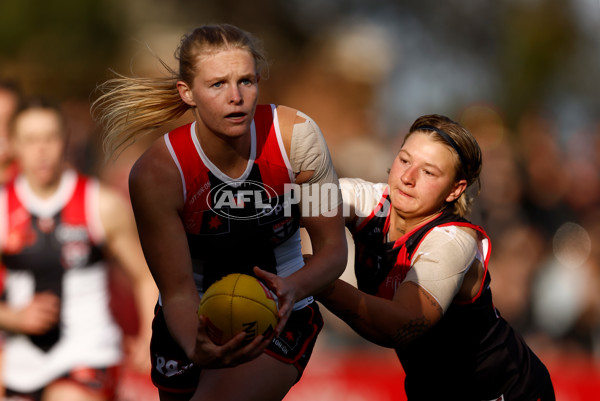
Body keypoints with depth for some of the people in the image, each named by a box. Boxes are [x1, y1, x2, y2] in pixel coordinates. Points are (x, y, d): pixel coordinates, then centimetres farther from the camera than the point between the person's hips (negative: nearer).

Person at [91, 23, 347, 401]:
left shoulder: (296, 135, -18)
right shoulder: (157, 173, -22)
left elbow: (333, 246, -11)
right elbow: (177, 291, -21)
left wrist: (293, 288, -33)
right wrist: (197, 352, -43)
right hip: (195, 327, 1)